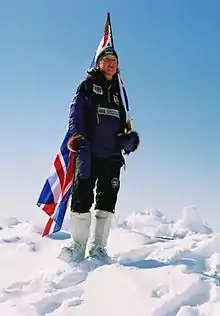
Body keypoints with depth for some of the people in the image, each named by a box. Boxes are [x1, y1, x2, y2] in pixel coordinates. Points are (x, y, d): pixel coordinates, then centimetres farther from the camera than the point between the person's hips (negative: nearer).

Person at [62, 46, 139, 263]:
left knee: (107, 201, 2)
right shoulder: (88, 85, 10)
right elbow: (76, 112, -2)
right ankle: (78, 245, 6)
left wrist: (129, 137, 3)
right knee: (82, 198, -7)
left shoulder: (119, 91, 22)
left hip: (112, 154, 5)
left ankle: (97, 247, 10)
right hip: (89, 152, -4)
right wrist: (77, 137, -19)